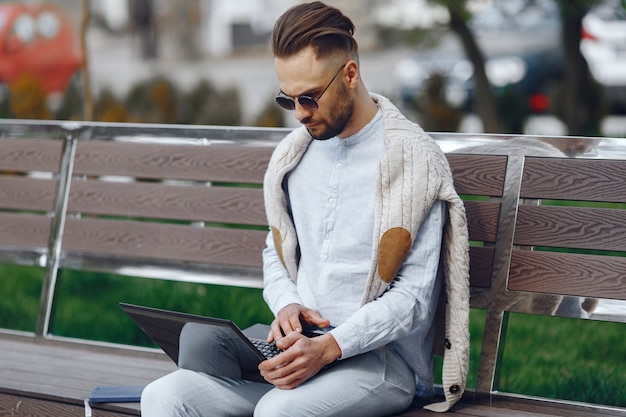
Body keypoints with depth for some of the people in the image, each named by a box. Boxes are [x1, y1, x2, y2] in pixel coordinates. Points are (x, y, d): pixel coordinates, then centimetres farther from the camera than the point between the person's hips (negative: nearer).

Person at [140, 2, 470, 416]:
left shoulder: (414, 161, -8)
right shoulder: (295, 153, 13)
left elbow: (413, 297, -12)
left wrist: (328, 348, -24)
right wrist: (287, 305, 0)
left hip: (381, 356, -6)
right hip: (302, 346, 6)